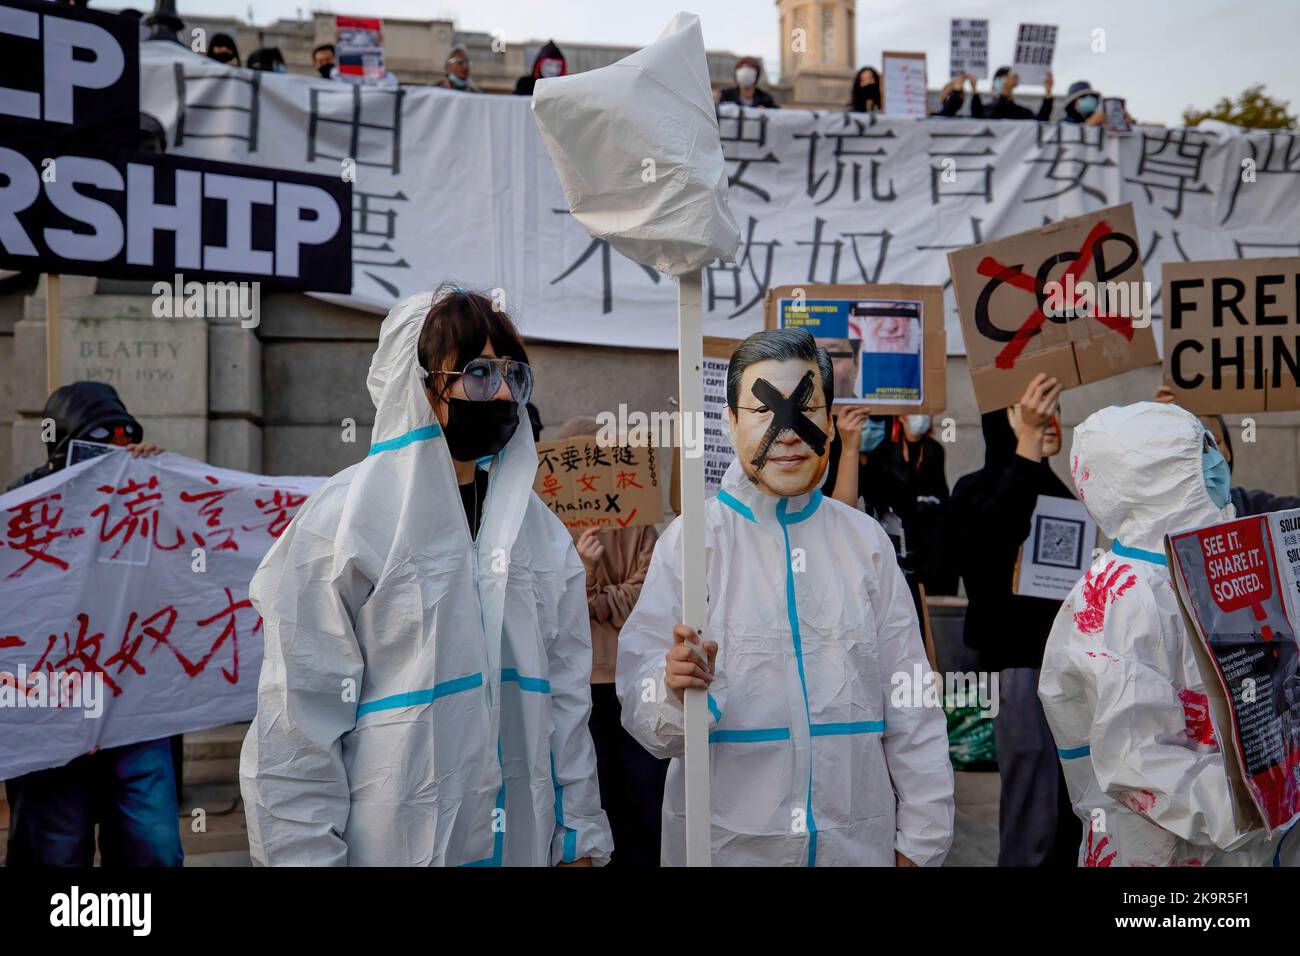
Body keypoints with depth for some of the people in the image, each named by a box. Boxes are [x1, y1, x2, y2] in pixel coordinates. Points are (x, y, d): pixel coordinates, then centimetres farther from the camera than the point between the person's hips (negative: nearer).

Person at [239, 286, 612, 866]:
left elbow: (566, 697, 7)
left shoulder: (540, 530, 5)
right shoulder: (343, 523, -11)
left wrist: (580, 839, 5)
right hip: (390, 846, -5)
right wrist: (308, 857, -14)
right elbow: (299, 721, -12)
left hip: (524, 843, 5)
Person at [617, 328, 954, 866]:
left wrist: (921, 842, 1)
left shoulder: (864, 540, 1)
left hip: (859, 841, 3)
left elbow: (910, 709, 3)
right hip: (726, 842, -2)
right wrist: (674, 691, -33)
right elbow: (639, 697, -13)